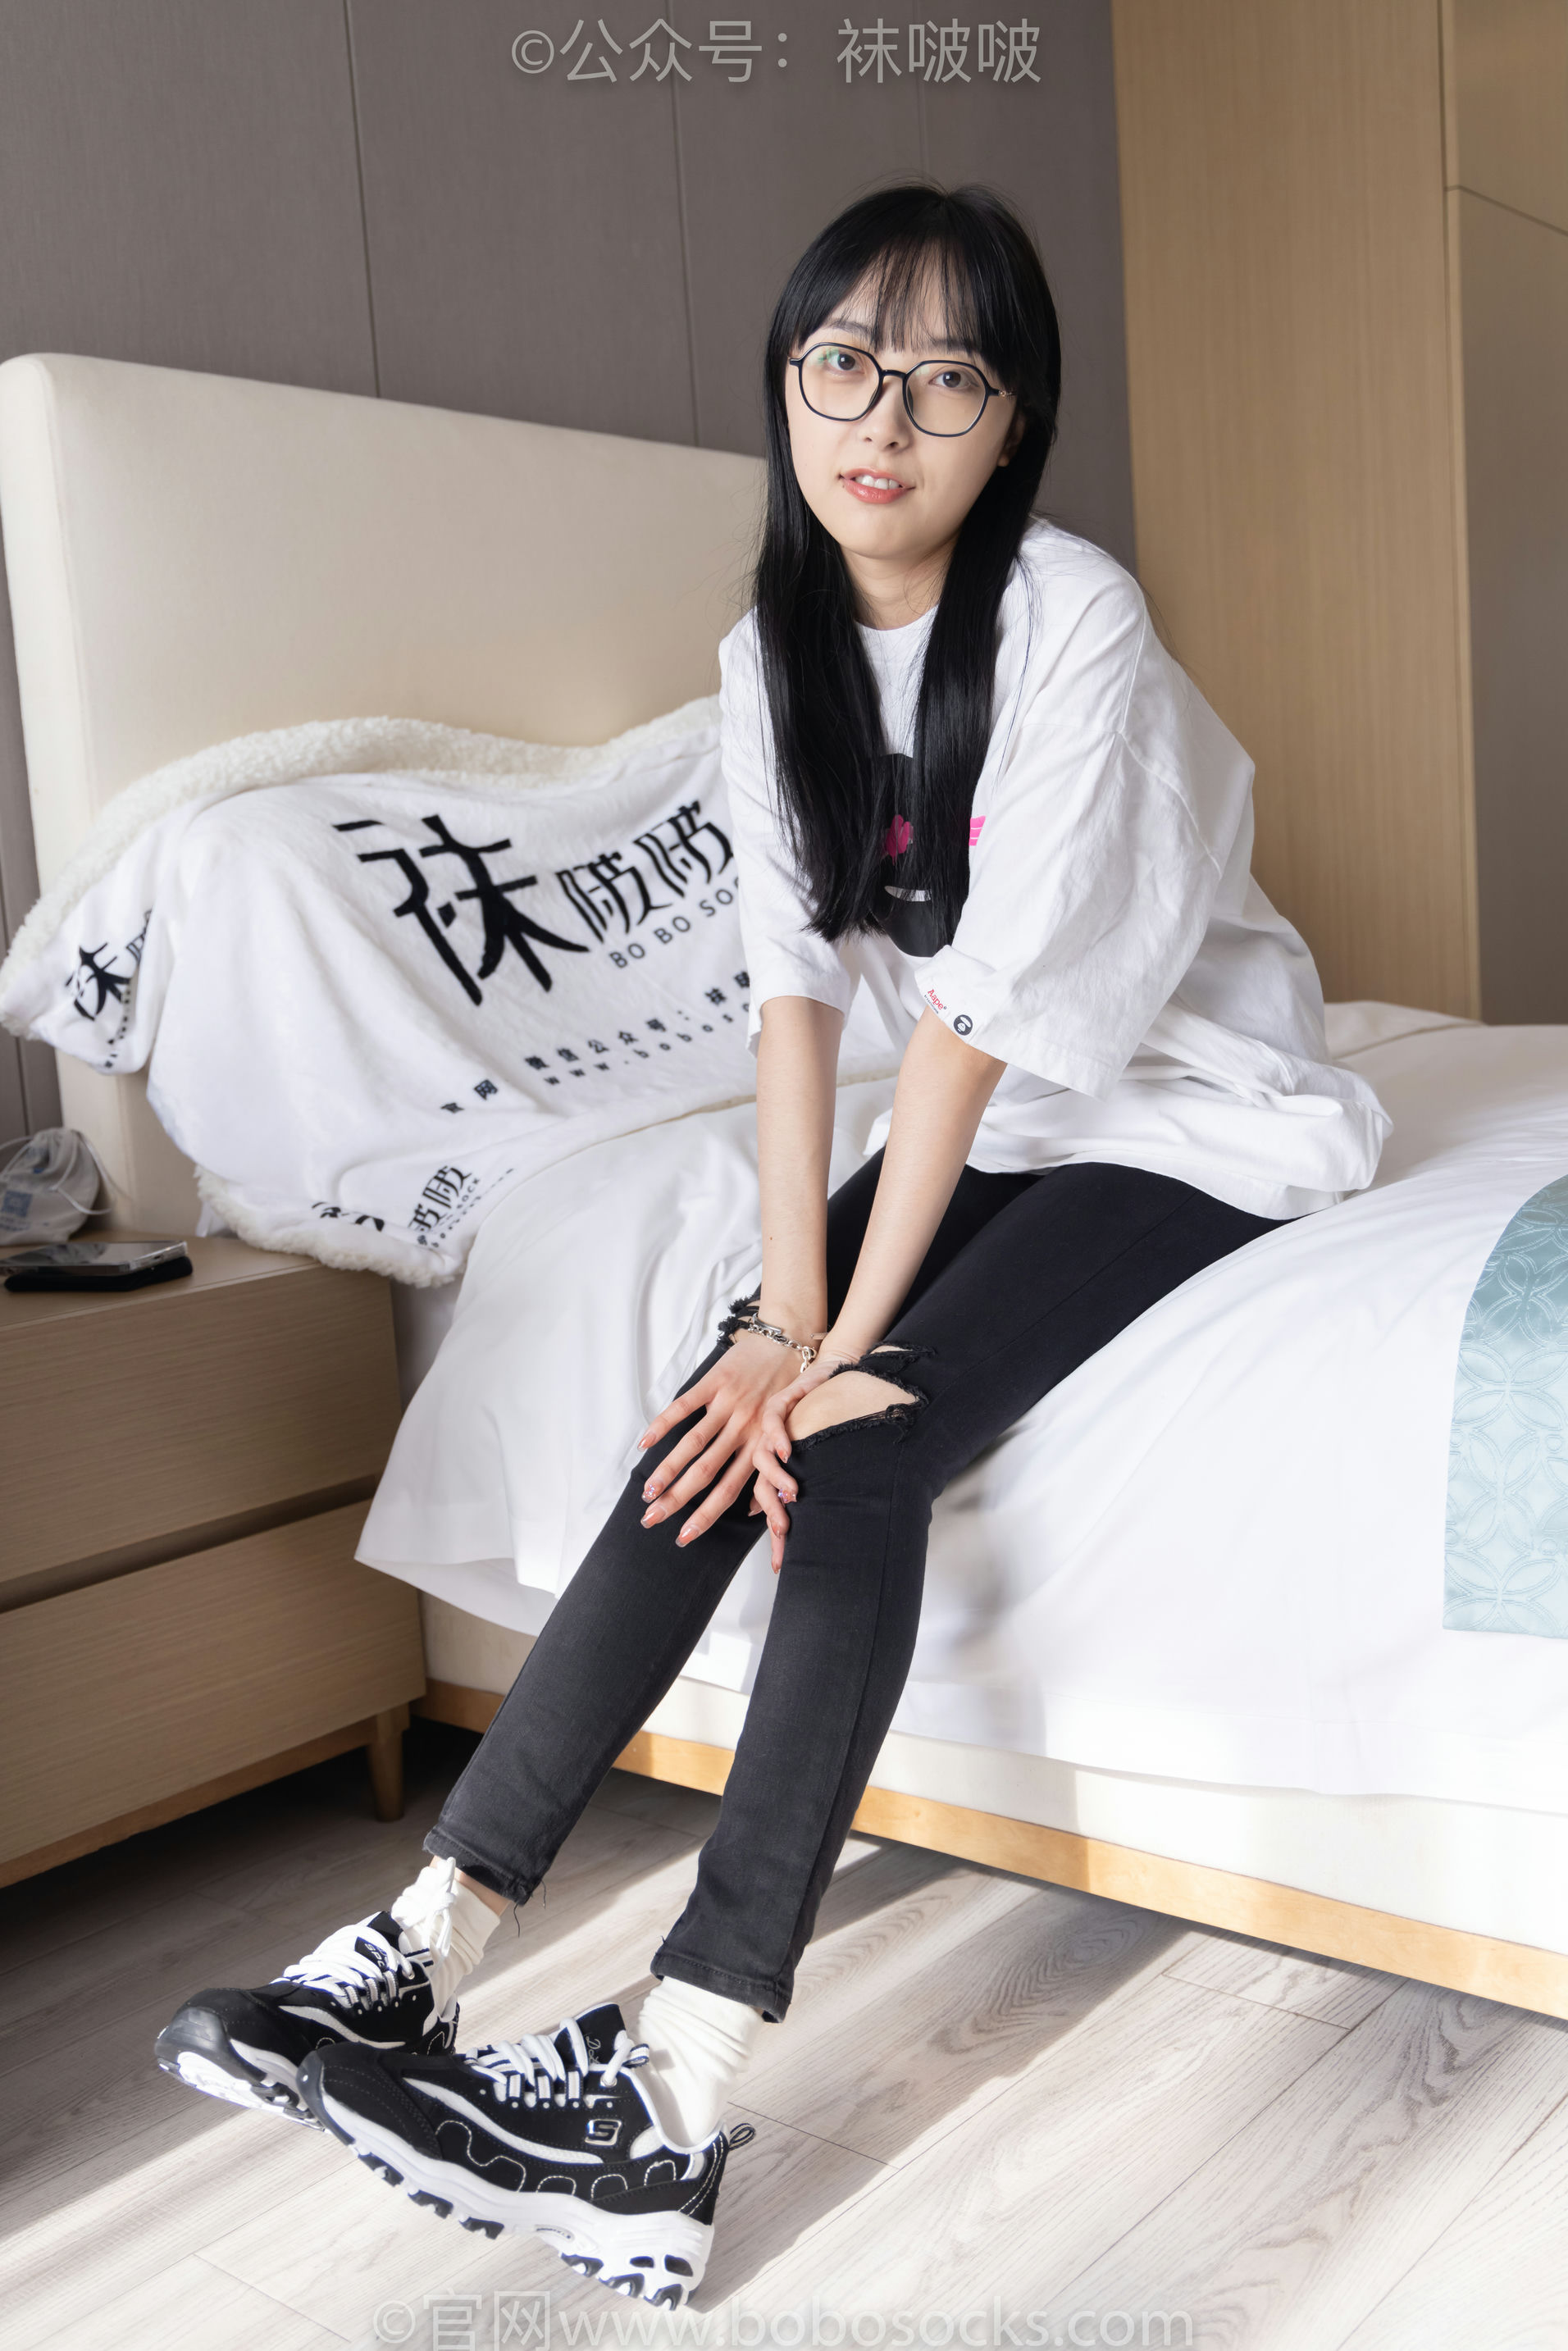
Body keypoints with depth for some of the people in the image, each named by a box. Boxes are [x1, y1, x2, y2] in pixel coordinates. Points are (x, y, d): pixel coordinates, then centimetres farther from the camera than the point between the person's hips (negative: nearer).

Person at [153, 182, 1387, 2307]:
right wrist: (790, 1302, -17)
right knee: (719, 1425, -15)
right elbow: (798, 982, -7)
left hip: (1186, 1114, -5)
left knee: (856, 1454, -25)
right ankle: (427, 1946, -14)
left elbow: (987, 1010, -24)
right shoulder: (775, 651, -1)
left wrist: (847, 1345, -22)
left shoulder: (1074, 623, -21)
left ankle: (680, 2086, -23)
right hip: (982, 1116, 6)